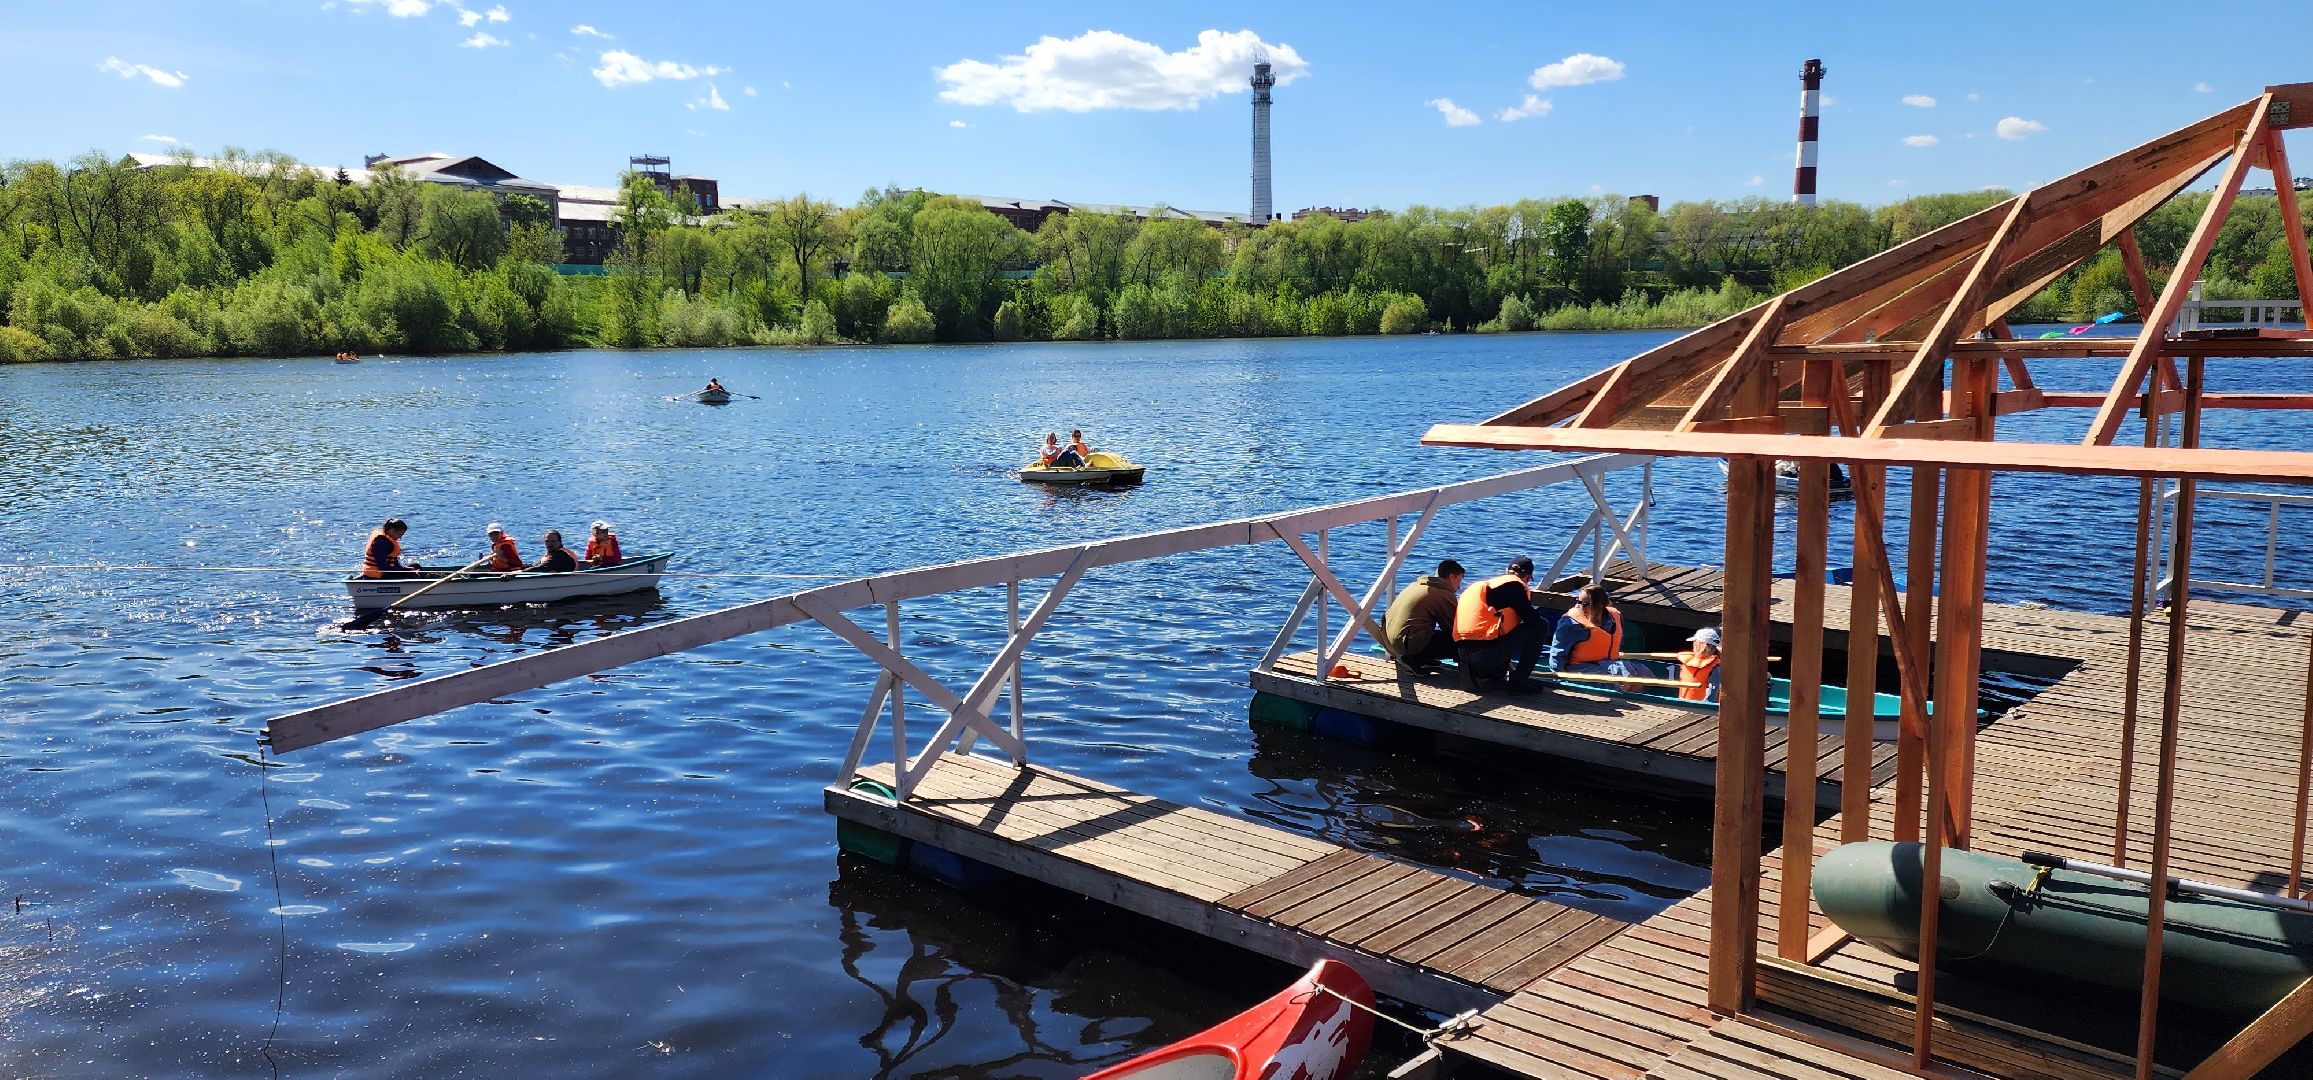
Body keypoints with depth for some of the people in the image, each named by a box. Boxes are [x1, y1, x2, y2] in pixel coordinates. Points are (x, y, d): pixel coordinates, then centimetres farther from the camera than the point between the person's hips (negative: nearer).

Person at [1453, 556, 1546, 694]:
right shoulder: (1514, 585, 1)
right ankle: (1517, 681, 4)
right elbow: (1533, 618, -5)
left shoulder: (1485, 584, 25)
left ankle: (1475, 670, 13)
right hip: (1485, 652, -8)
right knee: (1539, 626, 6)